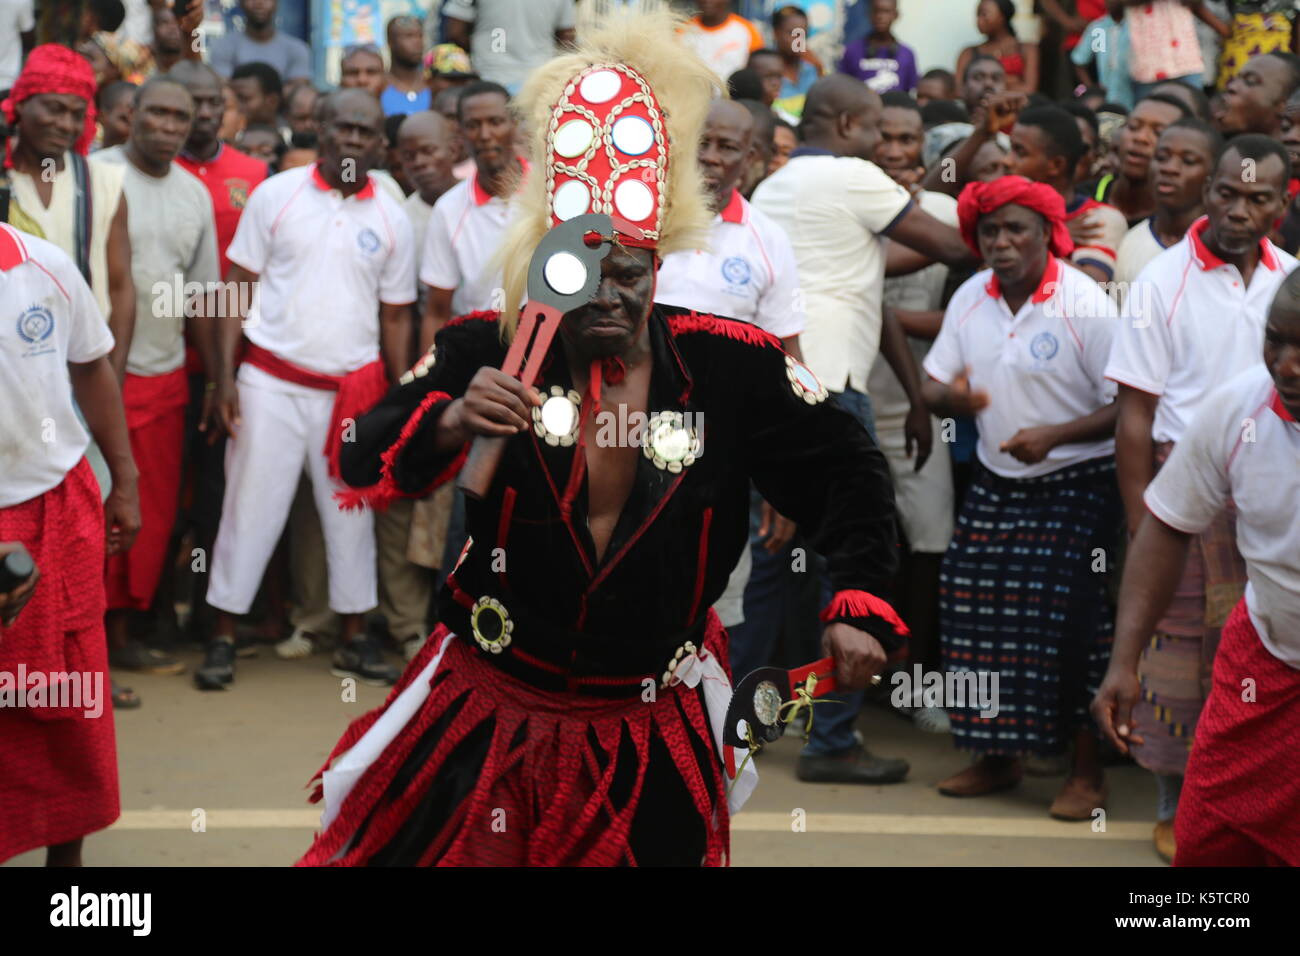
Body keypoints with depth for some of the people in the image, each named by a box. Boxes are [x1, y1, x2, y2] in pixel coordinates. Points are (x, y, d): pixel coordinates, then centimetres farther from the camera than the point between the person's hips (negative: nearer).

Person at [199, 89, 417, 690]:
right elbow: (238, 286, 0)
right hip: (271, 381, -2)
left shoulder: (391, 219, 5)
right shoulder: (276, 195, -1)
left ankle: (354, 639, 22)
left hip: (353, 389, 2)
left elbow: (396, 316, 11)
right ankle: (223, 638, 11)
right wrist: (224, 375, -7)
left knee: (350, 513, 10)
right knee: (251, 508, 1)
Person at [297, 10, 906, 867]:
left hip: (653, 730, 0)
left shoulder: (727, 364, -9)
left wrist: (857, 604, -9)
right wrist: (447, 423, -34)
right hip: (493, 709, 0)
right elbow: (365, 461, -14)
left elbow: (847, 467, 2)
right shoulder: (486, 354, -9)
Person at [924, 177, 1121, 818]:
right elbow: (934, 386, 9)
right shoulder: (970, 298, 4)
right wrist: (951, 395, -15)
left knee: (1067, 622, -7)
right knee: (978, 616, 3)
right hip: (994, 486, 5)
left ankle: (1086, 769, 8)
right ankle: (998, 756, 20)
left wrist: (1054, 435, -25)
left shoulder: (1085, 304, -13)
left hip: (1074, 487, -5)